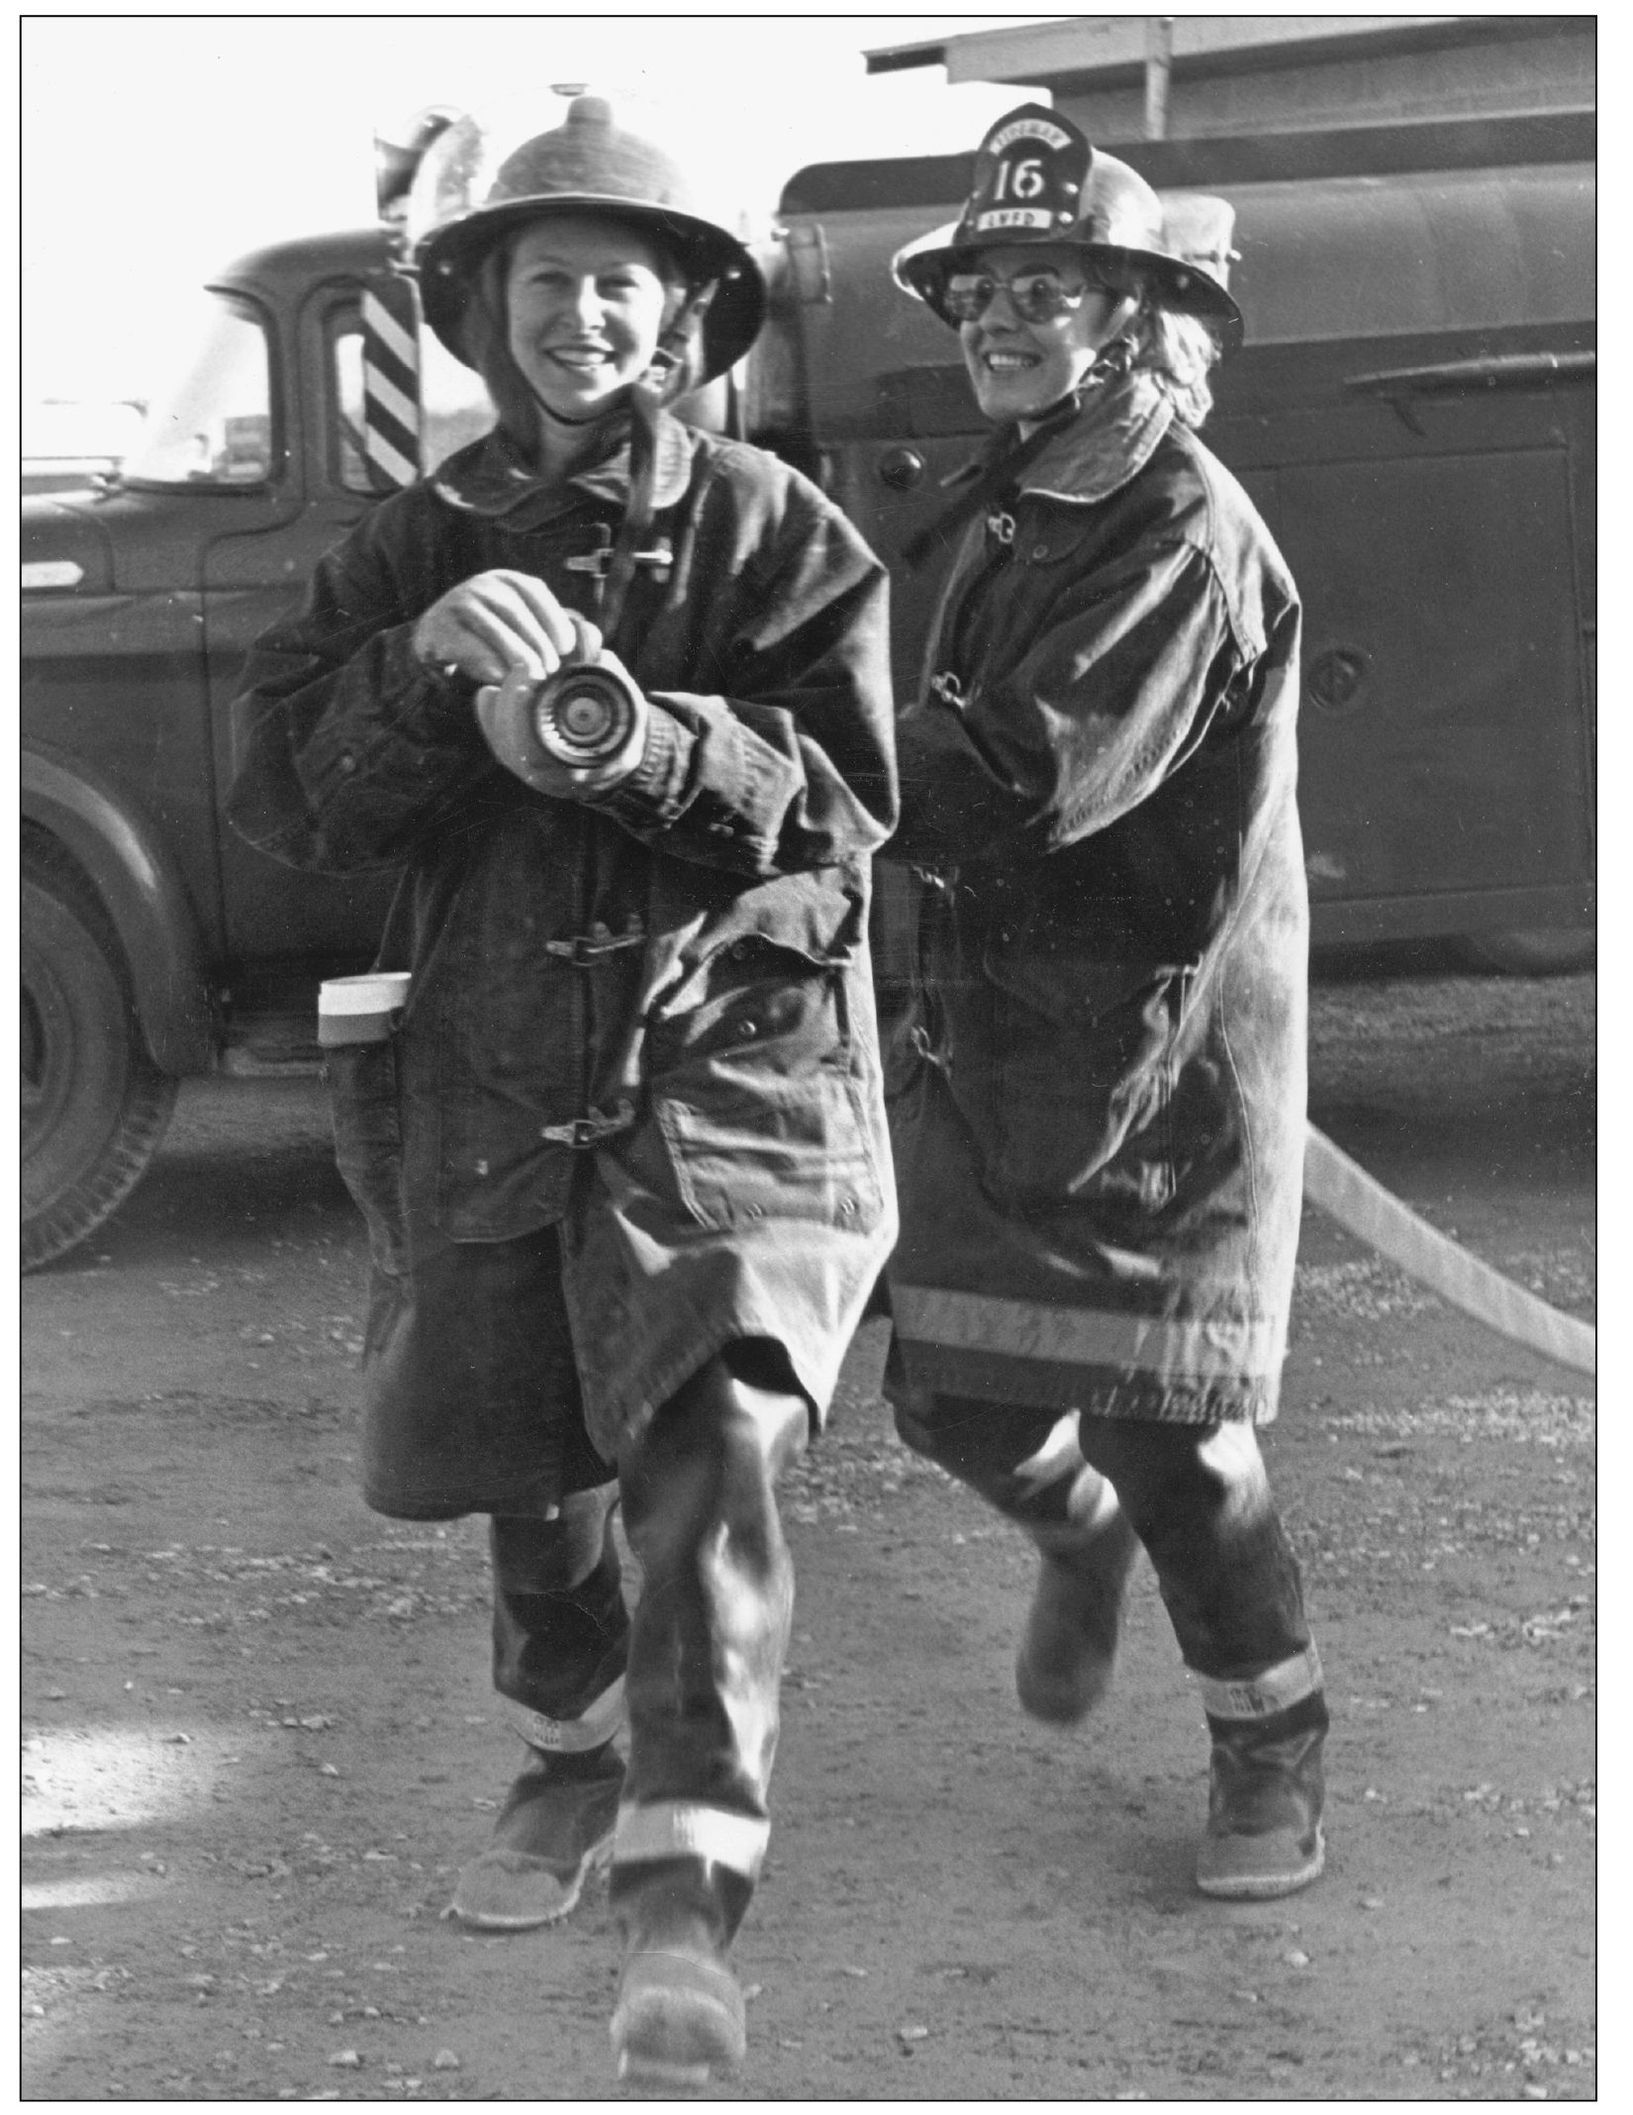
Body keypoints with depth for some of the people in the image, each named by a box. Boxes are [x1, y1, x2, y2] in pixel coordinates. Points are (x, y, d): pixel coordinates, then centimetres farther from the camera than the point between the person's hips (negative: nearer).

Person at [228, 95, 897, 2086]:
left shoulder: (769, 530, 0)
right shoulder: (414, 545, 9)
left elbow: (840, 792, -10)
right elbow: (290, 799, 0)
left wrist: (634, 742, -25)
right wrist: (428, 666, -18)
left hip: (727, 1047, -4)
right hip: (491, 1063, 4)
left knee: (709, 1435, -20)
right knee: (521, 1456, 15)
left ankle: (685, 1888, -23)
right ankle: (573, 1751, 42)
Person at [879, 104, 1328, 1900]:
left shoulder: (1186, 539, -16)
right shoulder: (1005, 522, 13)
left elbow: (1024, 773, -27)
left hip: (1164, 1055, -7)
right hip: (988, 1038, 7)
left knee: (1167, 1427, -4)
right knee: (953, 1395, 10)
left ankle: (1270, 1747, 15)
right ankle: (1085, 1534, 43)